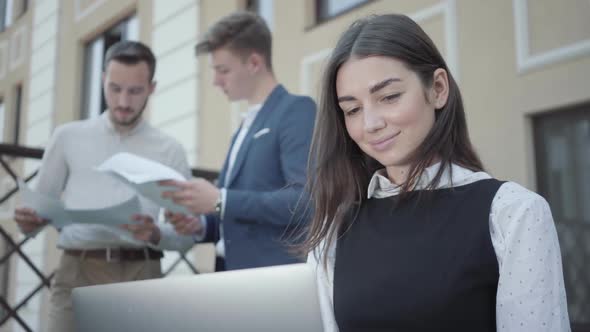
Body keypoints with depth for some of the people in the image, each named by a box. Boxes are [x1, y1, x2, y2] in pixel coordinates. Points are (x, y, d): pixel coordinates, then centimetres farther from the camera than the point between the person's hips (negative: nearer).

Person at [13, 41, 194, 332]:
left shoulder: (169, 151, 10)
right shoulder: (68, 137, 11)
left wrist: (156, 234, -14)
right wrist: (30, 221, -8)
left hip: (141, 275, 1)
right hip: (78, 273, 0)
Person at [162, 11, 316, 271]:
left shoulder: (296, 110, -7)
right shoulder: (246, 126, 19)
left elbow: (307, 199, -20)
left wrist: (220, 200, -19)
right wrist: (201, 224, 1)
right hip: (234, 271, 8)